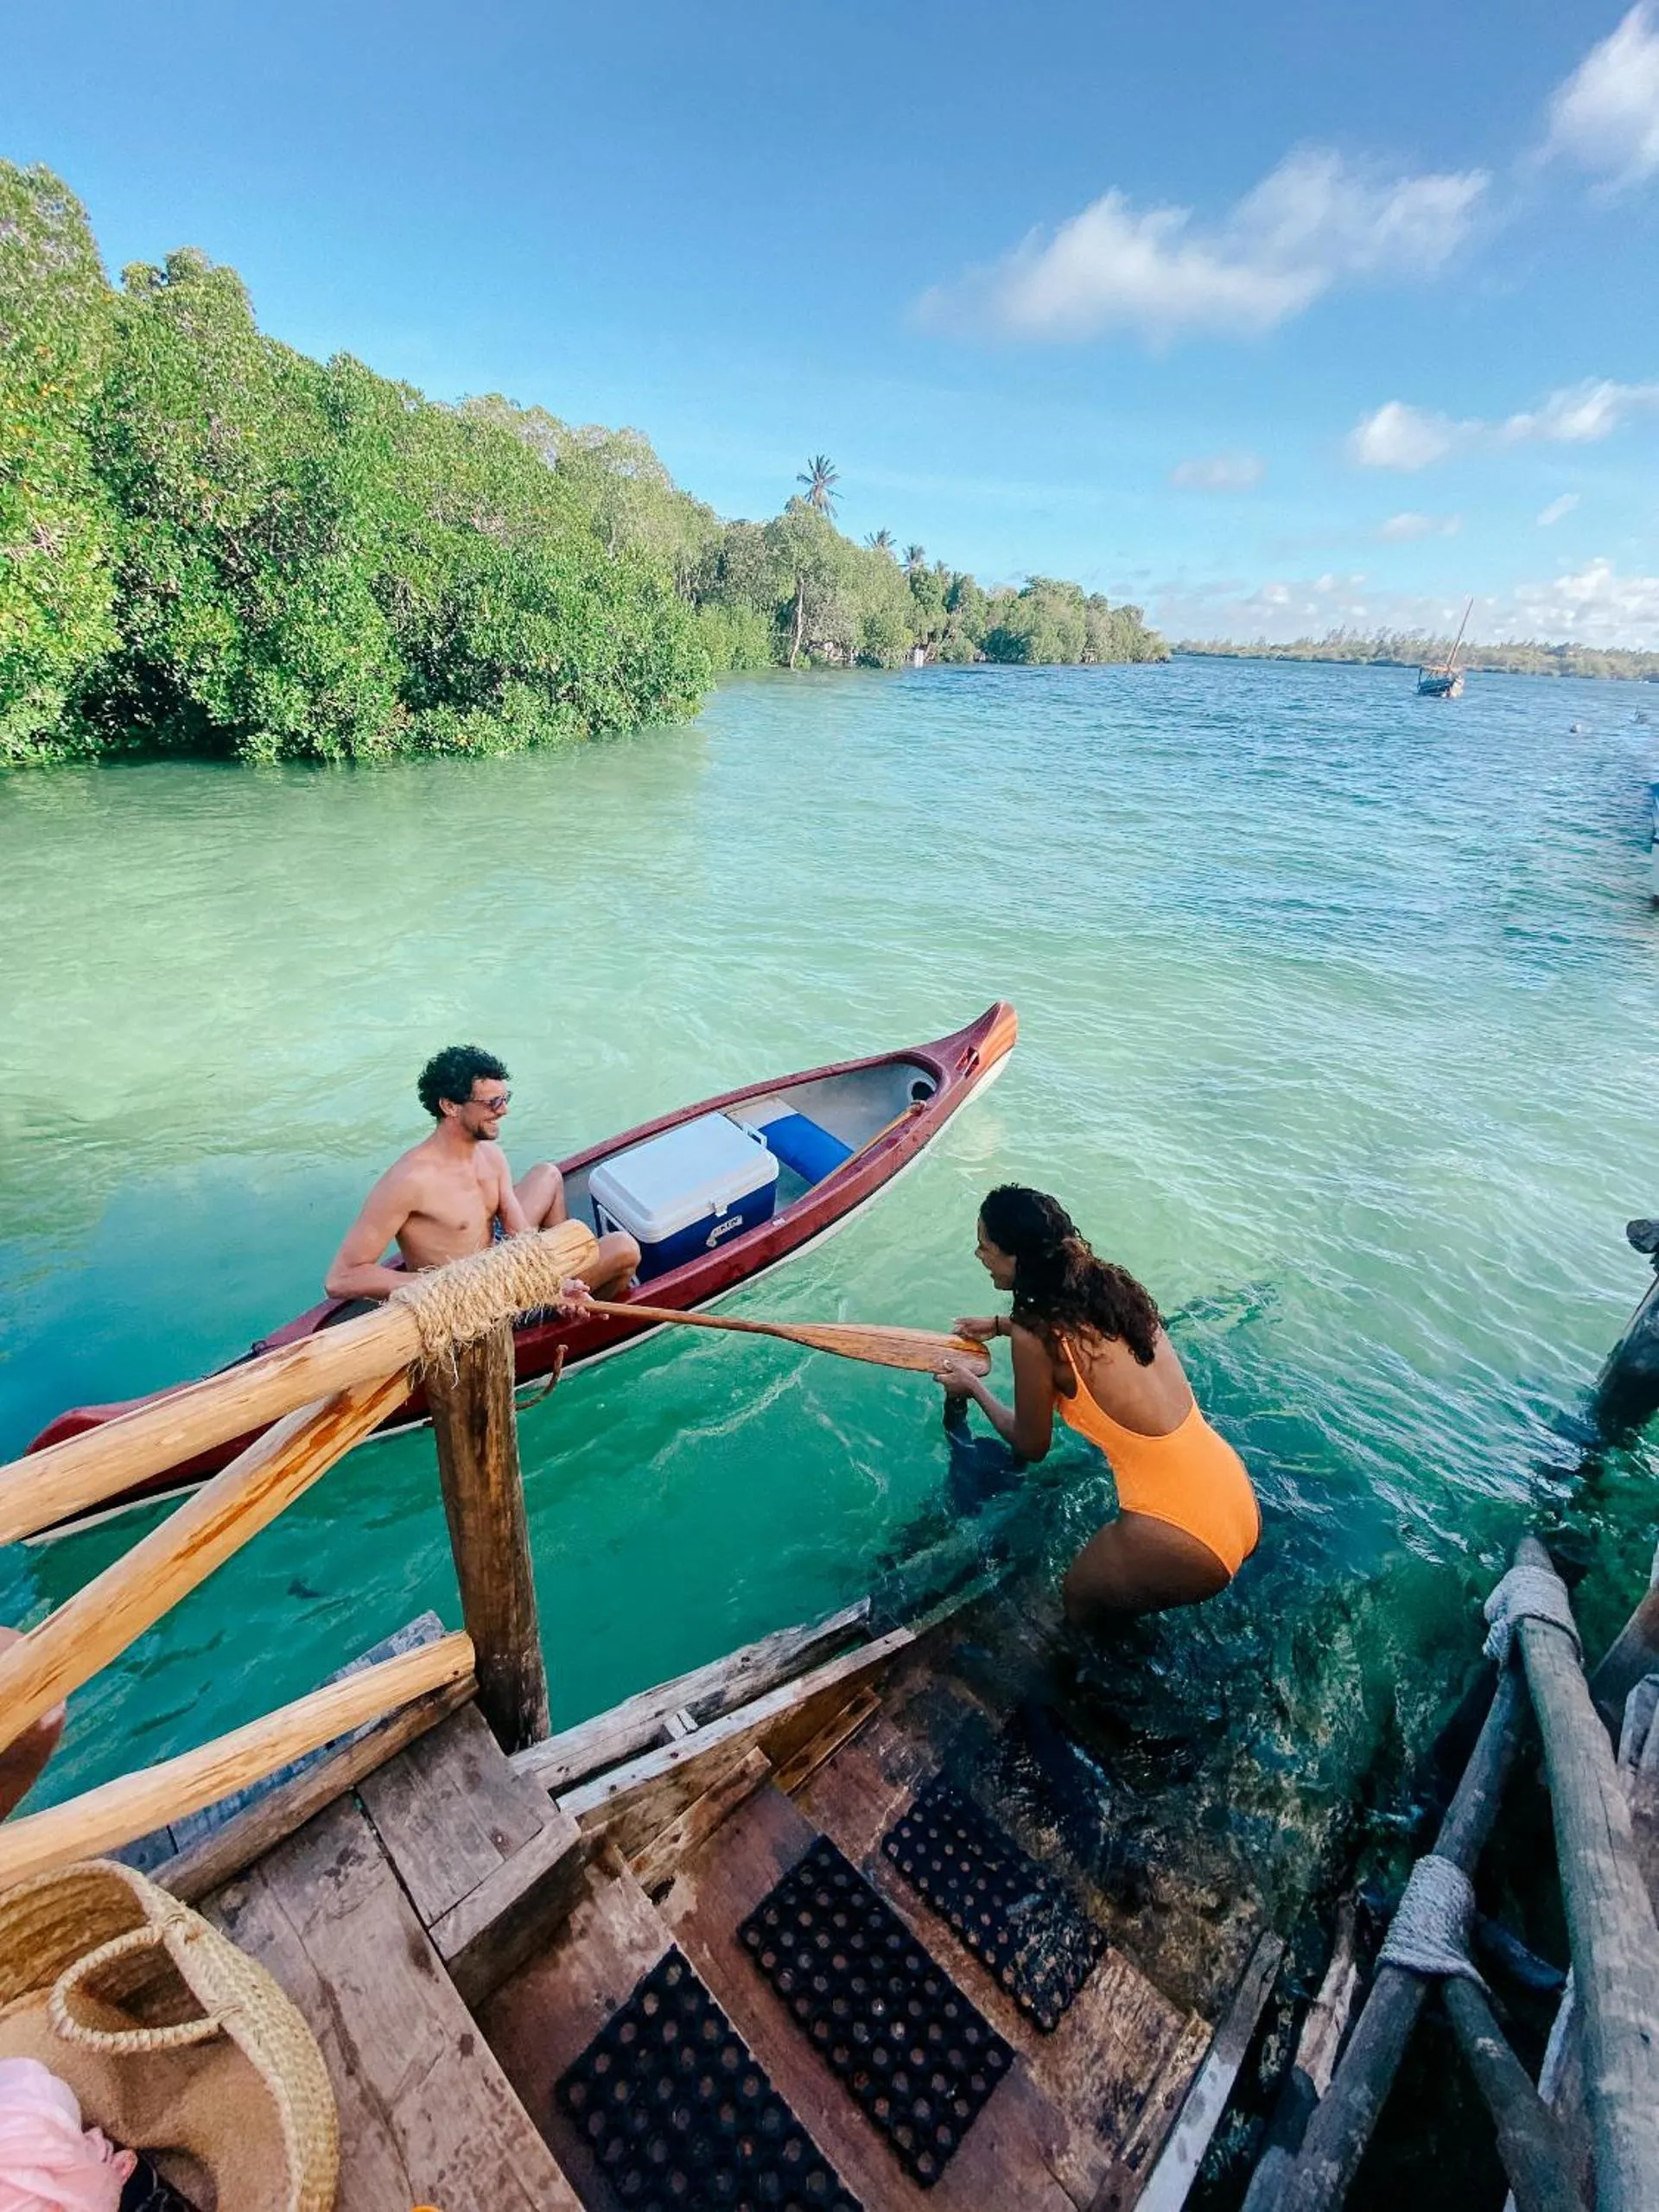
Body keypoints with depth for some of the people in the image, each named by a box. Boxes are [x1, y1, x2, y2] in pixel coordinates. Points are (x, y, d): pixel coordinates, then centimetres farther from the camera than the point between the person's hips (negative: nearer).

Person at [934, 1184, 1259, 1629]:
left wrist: (973, 1386, 14)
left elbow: (1031, 1446, 0)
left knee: (1079, 1600, 23)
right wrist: (1001, 1323, 35)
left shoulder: (1034, 1339, -19)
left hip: (1188, 1541, -7)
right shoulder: (1110, 1283, 1)